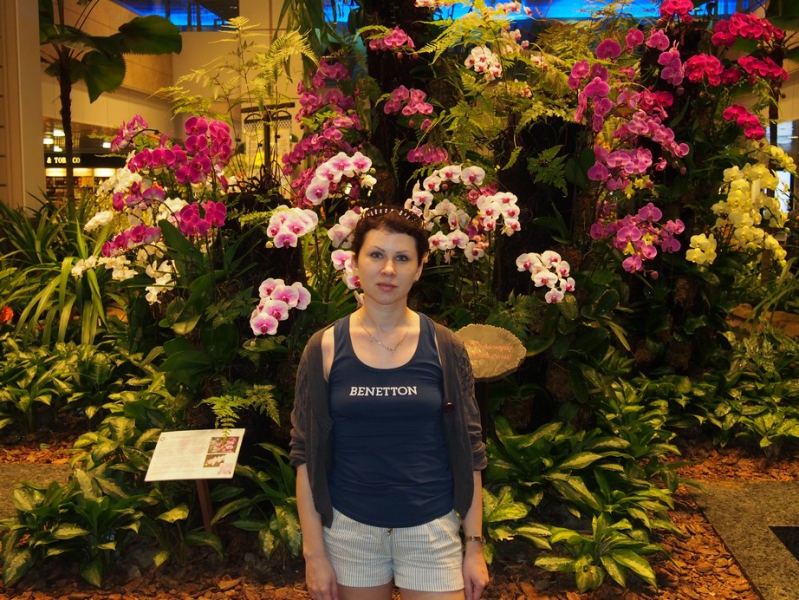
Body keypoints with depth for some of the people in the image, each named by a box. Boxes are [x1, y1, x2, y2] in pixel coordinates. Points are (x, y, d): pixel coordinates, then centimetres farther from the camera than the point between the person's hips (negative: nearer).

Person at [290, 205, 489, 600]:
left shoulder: (444, 347, -5)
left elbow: (468, 449, 0)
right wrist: (314, 552, -3)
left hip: (431, 527, 0)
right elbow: (306, 455, -2)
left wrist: (474, 545, 0)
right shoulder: (325, 348, -6)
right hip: (350, 527, 0)